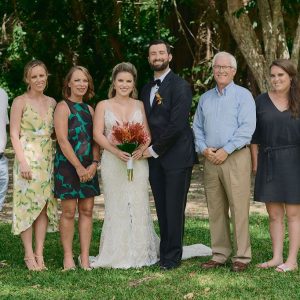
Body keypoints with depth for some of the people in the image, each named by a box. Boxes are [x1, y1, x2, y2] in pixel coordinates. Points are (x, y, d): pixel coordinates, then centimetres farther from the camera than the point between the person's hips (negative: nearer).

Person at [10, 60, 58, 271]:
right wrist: (22, 161, -15)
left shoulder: (52, 102, 11)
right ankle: (29, 255, 1)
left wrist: (57, 158, 3)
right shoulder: (20, 102, -3)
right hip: (28, 157, -5)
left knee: (44, 205, 3)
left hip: (48, 158, 5)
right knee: (27, 204, -3)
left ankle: (40, 254, 8)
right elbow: (14, 134, -6)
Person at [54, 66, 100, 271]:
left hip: (89, 167, 6)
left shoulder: (89, 109, 14)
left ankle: (85, 257, 9)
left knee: (87, 210, 4)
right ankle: (68, 256, 6)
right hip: (68, 165, -6)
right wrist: (79, 167, -15)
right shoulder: (63, 107, -5)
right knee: (69, 211, -2)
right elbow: (63, 141, -12)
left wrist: (94, 164, -5)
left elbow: (95, 139, 11)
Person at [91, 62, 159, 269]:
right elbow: (98, 134, -2)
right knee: (116, 207, 0)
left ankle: (139, 253, 11)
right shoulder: (103, 106, 6)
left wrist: (141, 149, -16)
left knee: (138, 206, 1)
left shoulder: (140, 106, 11)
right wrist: (116, 151, -16)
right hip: (112, 162, -1)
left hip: (137, 161, 1)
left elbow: (147, 134, 5)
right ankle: (117, 255, 6)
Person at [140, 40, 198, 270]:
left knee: (174, 208, -3)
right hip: (155, 157, 7)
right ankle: (165, 251, 16)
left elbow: (177, 124, -15)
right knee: (161, 208, 9)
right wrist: (146, 149, 2)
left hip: (176, 156, -7)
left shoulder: (180, 86, -8)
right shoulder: (146, 89, 17)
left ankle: (172, 256, 5)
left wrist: (155, 149, -12)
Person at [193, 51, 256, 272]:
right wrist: (204, 148, -2)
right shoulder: (205, 98, 17)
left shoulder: (243, 95, 0)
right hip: (211, 160, 5)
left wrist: (226, 150, -15)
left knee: (239, 208, -6)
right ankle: (219, 254, 12)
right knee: (215, 209, 6)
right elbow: (197, 127, 16)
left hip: (236, 157, -5)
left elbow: (247, 128, -10)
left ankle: (242, 256, -1)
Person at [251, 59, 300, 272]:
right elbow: (255, 135, 8)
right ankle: (277, 257, 13)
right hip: (268, 164, 2)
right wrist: (255, 162, 3)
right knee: (274, 214, 6)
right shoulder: (262, 101, 5)